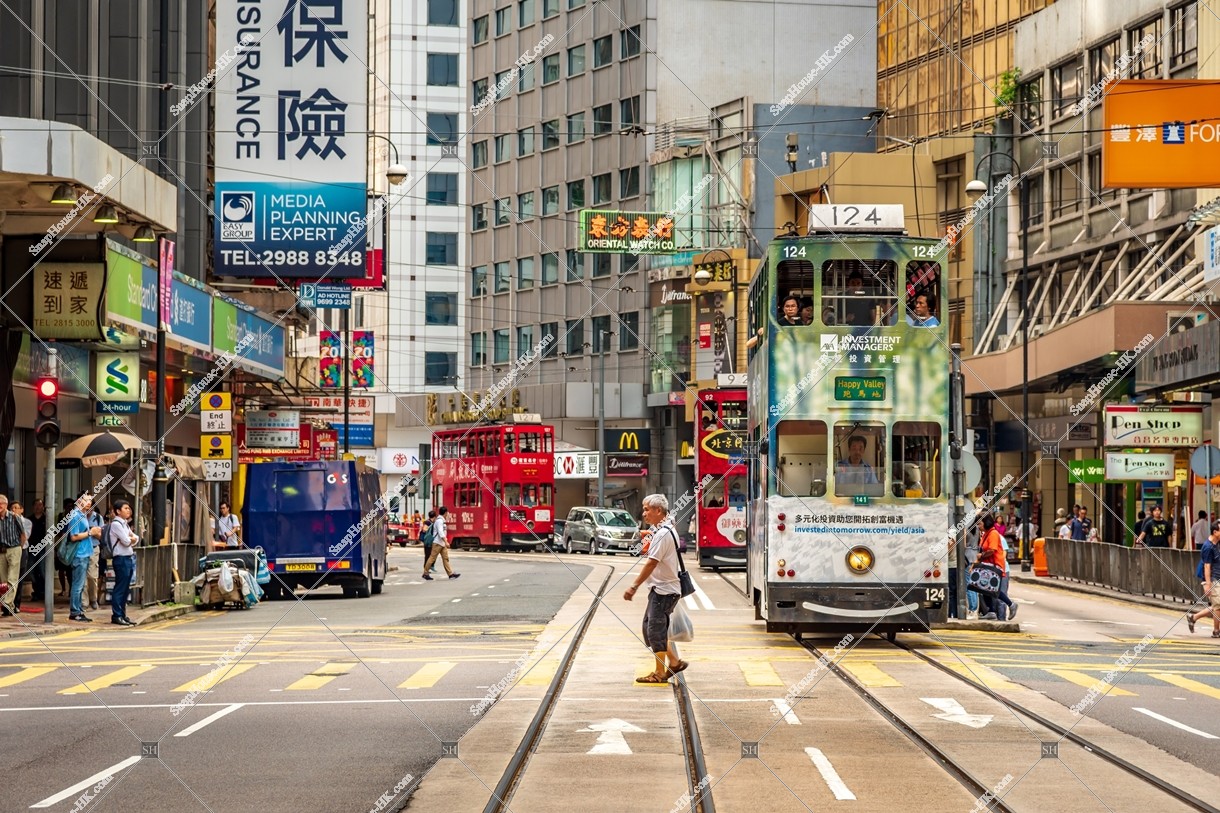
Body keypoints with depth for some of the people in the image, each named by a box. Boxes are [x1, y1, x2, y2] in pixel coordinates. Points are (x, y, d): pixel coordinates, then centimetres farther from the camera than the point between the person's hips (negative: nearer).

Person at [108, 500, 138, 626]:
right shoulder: (116, 524, -10)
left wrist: (131, 538, -8)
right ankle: (116, 616, -3)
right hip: (121, 558, -9)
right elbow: (126, 541, -16)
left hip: (129, 558, 9)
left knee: (126, 589, 11)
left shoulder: (125, 524, 19)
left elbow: (136, 539, 13)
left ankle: (122, 615, 16)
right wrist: (131, 539, 4)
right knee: (120, 588, -6)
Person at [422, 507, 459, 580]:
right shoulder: (439, 521, -15)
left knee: (445, 558, 5)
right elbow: (440, 533, -24)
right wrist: (446, 542, -29)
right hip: (438, 543, -10)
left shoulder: (442, 520, 16)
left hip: (442, 543, 10)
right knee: (432, 558, -4)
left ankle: (450, 574, 1)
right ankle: (425, 573, 2)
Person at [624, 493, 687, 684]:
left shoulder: (662, 534, -18)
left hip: (663, 590, -10)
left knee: (656, 630, -4)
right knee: (649, 627, 14)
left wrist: (634, 586, -20)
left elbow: (651, 563, -21)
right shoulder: (666, 530, 14)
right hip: (660, 589, 10)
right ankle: (674, 662, 19)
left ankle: (660, 674, 3)